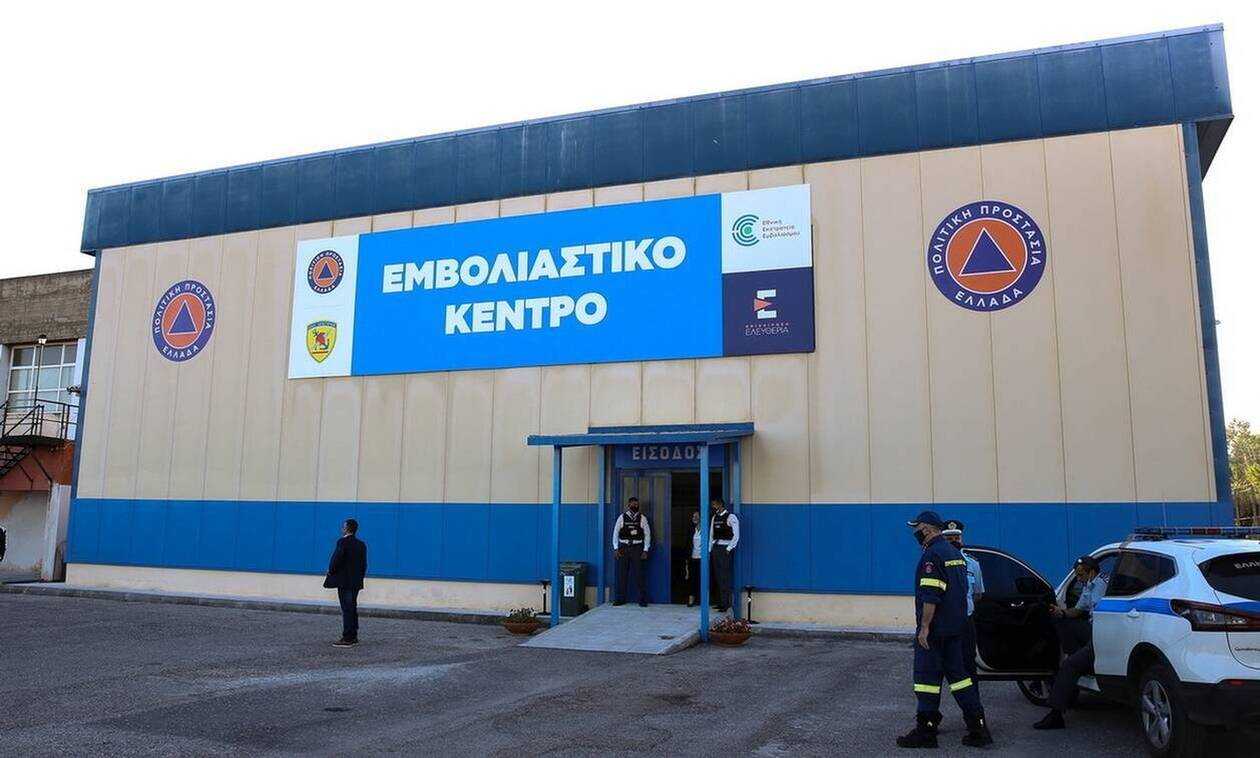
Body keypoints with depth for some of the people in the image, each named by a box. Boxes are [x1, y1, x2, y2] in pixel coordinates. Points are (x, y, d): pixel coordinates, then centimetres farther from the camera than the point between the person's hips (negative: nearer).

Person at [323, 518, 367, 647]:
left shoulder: (343, 542, -14)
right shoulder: (361, 544, 10)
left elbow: (336, 560, -17)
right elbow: (364, 565, 12)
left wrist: (330, 573, -1)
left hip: (344, 582, -8)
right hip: (356, 582, 8)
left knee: (347, 609, -6)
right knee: (352, 609, 14)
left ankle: (347, 638, -5)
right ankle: (353, 637, 19)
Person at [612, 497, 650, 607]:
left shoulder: (642, 518, 3)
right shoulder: (622, 518, 4)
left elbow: (647, 534, 2)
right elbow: (615, 533, 6)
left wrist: (645, 550, -4)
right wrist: (616, 549, 0)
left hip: (637, 548, -1)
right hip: (623, 548, 1)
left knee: (640, 575, 0)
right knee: (622, 574, 4)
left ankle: (642, 600, 7)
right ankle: (620, 599, 14)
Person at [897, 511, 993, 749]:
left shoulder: (932, 554, -16)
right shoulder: (955, 553, 15)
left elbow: (931, 595, -23)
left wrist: (924, 626, -21)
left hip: (934, 628, -9)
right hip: (955, 628, 9)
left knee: (927, 676, -3)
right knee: (958, 673, 14)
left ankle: (925, 731, 2)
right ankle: (978, 727, 13)